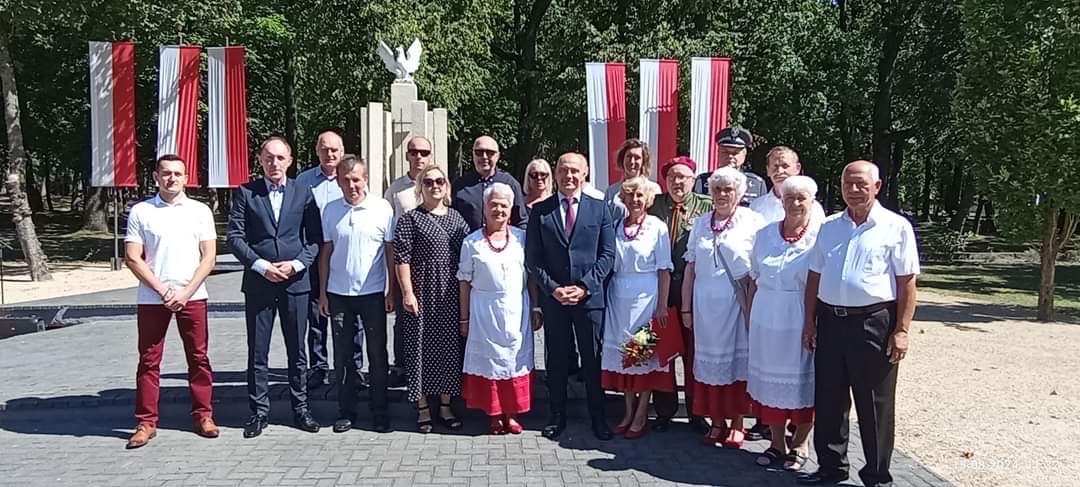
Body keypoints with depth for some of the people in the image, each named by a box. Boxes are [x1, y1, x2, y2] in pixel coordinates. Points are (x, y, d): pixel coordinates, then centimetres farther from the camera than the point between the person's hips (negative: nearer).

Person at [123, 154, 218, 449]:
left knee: (198, 358, 5)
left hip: (192, 297, 0)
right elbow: (132, 258, -1)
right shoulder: (140, 212, 3)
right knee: (149, 360, 5)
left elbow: (209, 257, 1)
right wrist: (161, 289, -9)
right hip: (151, 298, 0)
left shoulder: (200, 211, 4)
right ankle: (146, 422, 14)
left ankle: (203, 416, 15)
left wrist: (186, 292, -9)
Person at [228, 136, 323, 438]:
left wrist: (297, 264, -11)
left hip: (296, 280, 1)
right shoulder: (245, 193, 3)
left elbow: (315, 238, 4)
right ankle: (259, 412, 17)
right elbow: (235, 237, -2)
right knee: (257, 353, 6)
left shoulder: (303, 193, 5)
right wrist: (261, 266, -12)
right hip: (258, 282, 0)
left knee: (297, 351, 8)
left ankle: (300, 408, 20)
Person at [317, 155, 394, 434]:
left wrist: (392, 291, -3)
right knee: (343, 355, 10)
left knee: (377, 355, 6)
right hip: (339, 293, 2)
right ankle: (346, 411, 22)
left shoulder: (382, 208, -4)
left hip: (373, 293, -2)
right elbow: (326, 252, 7)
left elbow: (391, 252, -1)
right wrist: (322, 293, 5)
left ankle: (379, 413, 17)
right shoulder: (330, 210, 3)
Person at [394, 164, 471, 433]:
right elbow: (401, 258, -8)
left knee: (449, 348, 8)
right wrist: (407, 292, -14)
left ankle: (445, 407, 21)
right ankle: (423, 409, 14)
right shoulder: (410, 219, -3)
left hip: (451, 296, 4)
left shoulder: (457, 218, 10)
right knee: (420, 348, 2)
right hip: (421, 295, -4)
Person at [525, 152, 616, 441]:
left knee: (593, 360, 6)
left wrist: (584, 286, -11)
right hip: (552, 297, 1)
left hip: (590, 296, 0)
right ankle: (557, 417, 22)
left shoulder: (600, 208, 4)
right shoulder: (540, 210, 4)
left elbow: (607, 255, 0)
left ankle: (597, 418, 19)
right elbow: (533, 257, 2)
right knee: (556, 360, 10)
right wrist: (552, 288, -10)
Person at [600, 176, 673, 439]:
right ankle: (629, 411, 20)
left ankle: (641, 416, 12)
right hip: (619, 297, 4)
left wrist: (662, 306, -9)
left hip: (645, 297, -4)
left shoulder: (657, 227, -3)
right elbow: (610, 265, 9)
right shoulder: (616, 227, 7)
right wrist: (607, 296, 2)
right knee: (623, 352, 7)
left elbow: (664, 270, -5)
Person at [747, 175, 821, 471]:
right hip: (766, 320, 4)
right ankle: (777, 443, 26)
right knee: (769, 380, 10)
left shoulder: (821, 236, -6)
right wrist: (749, 315, 9)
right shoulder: (765, 235, 6)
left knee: (802, 383, 8)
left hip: (803, 321, -4)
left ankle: (799, 445, 26)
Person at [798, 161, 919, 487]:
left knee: (875, 405, 5)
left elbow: (907, 283, -6)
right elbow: (814, 277, 14)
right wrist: (810, 321, 9)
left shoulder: (896, 227, -2)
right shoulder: (829, 227, 12)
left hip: (874, 323, -4)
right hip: (830, 321, 5)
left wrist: (902, 331, -12)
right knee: (828, 400, 11)